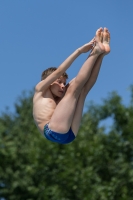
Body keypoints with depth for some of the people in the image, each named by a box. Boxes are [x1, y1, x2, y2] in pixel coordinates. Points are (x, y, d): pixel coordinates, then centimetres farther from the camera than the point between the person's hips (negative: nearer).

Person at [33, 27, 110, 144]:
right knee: (74, 88, -7)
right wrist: (80, 50, 9)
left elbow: (81, 79, 27)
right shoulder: (40, 90, 22)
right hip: (53, 132, -6)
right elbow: (59, 71, 10)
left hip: (69, 135, 6)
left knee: (83, 89, 7)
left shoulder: (60, 99, 35)